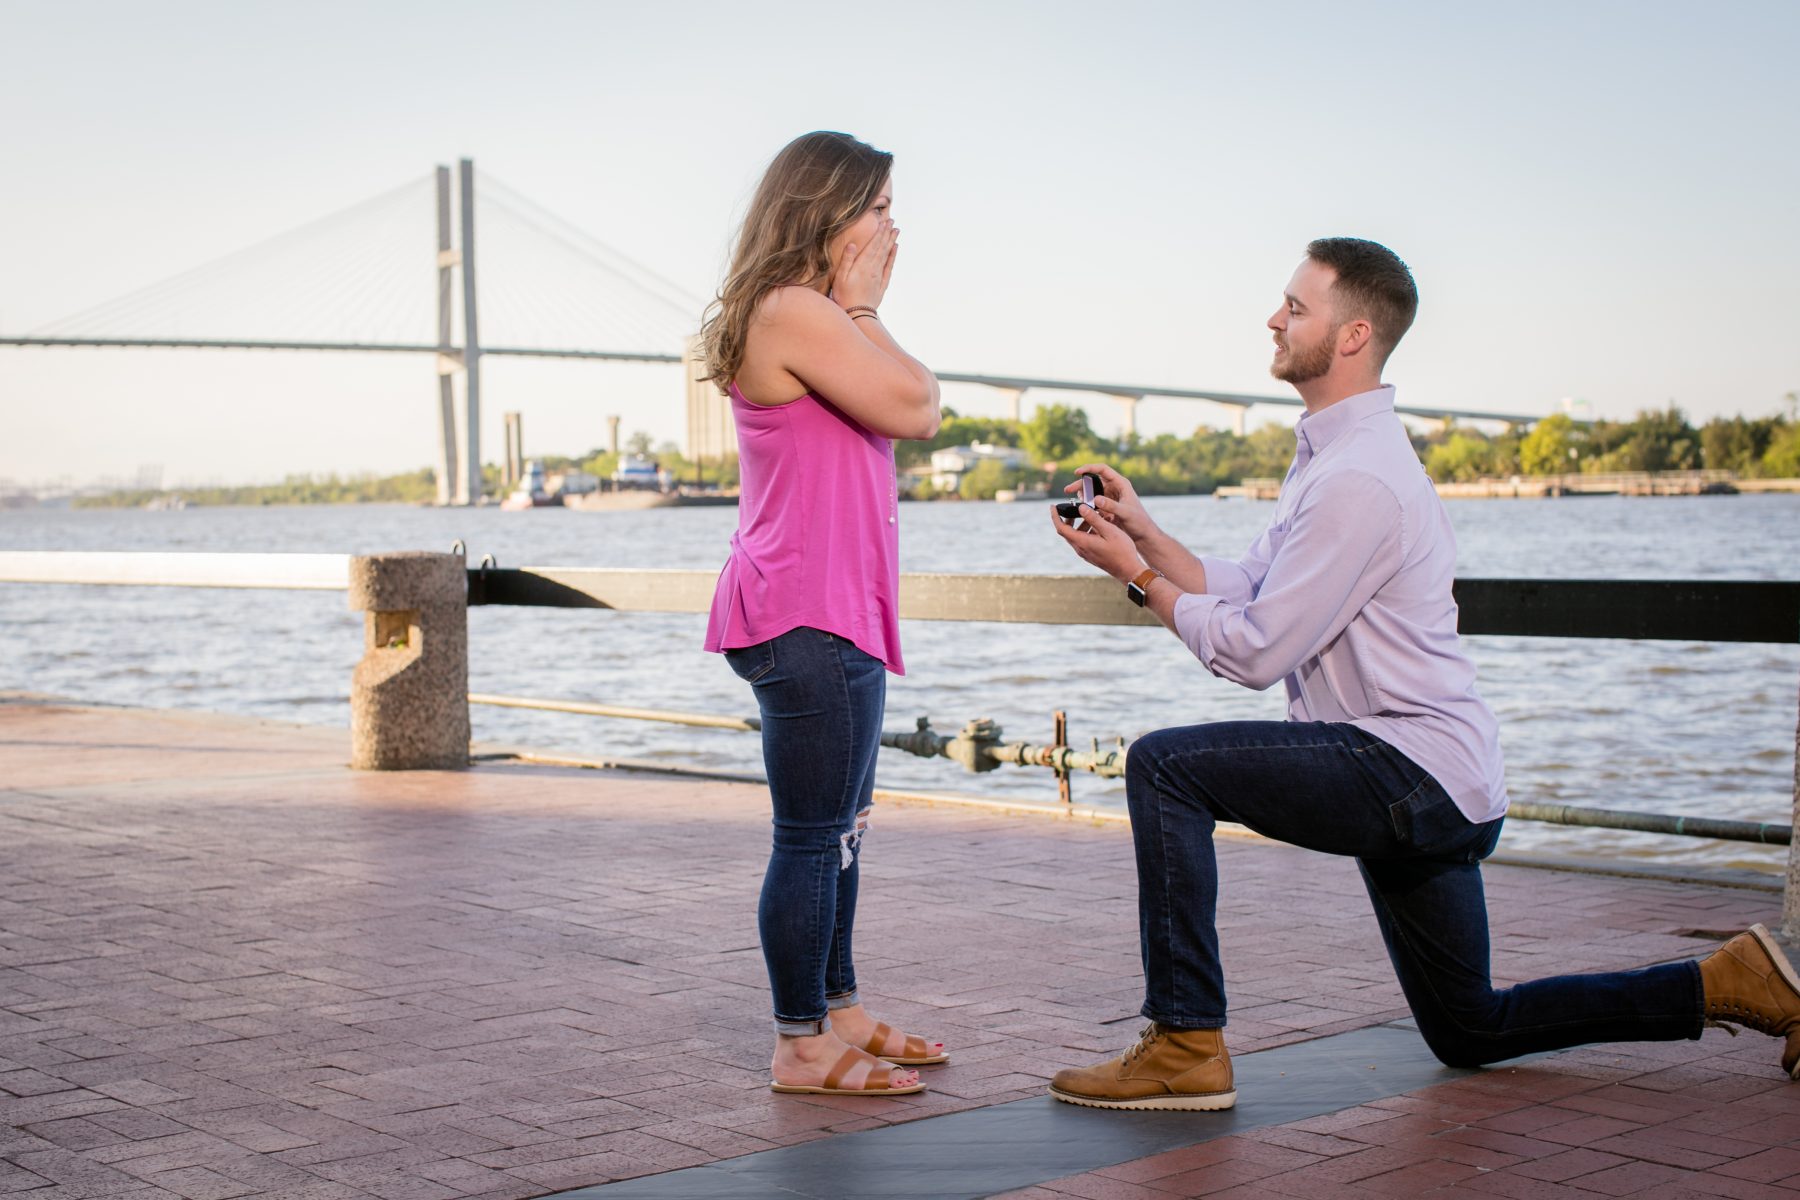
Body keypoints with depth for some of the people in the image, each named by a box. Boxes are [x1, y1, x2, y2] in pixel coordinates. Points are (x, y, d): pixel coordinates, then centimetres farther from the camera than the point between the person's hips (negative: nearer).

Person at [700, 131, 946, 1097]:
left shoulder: (810, 317, 19)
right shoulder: (793, 312, -15)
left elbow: (907, 409, 18)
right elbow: (913, 407, -17)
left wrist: (856, 308, 13)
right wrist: (861, 308, -9)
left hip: (830, 616, 11)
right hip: (808, 618, -11)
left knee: (839, 827, 19)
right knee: (814, 837, -4)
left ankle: (839, 1011, 31)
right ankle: (802, 1046, 5)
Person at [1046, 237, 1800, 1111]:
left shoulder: (1357, 479, -20)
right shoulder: (1329, 454, 13)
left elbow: (1253, 651, -19)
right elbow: (1241, 591, 11)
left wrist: (1137, 575, -11)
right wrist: (1144, 532, 1)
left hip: (1412, 769, -11)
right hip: (1422, 788, 11)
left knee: (1165, 766, -19)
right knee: (1469, 1032, 20)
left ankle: (1187, 1045, -17)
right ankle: (1728, 984, 25)